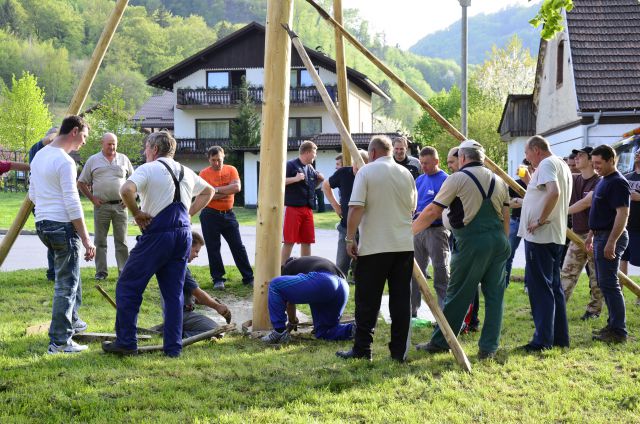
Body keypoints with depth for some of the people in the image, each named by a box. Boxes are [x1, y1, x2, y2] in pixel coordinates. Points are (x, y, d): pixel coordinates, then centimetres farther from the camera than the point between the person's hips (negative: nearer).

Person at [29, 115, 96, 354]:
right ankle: (59, 342, -2)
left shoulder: (39, 156, 13)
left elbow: (32, 195, 21)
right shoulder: (65, 162, -15)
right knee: (66, 285, -3)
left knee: (70, 276, 25)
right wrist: (86, 239, -17)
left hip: (42, 224, 9)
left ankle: (72, 322, 36)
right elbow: (72, 204, -19)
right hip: (62, 226, -9)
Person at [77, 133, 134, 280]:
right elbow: (82, 183, 8)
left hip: (120, 206, 1)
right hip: (101, 206, -1)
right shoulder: (93, 160, 5)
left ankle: (124, 271, 8)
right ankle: (101, 271, 10)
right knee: (100, 240, 3)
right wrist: (92, 199, -1)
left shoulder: (123, 159, 9)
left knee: (121, 241, 3)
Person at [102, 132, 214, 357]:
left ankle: (126, 342, 5)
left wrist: (137, 213, -8)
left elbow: (126, 190, -23)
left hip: (157, 235, -6)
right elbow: (209, 191, 33)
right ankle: (173, 346, 10)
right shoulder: (186, 172, 16)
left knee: (128, 286, 4)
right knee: (174, 292, 11)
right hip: (183, 233, 7)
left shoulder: (148, 169, -5)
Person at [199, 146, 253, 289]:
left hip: (228, 214, 2)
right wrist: (227, 191, -13)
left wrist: (217, 189, -14)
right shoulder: (204, 173, -6)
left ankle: (248, 277, 13)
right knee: (213, 248, 3)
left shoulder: (231, 170, 3)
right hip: (210, 215, -2)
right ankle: (218, 279, 12)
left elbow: (237, 187, -13)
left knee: (238, 246, 6)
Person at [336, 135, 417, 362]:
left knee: (367, 301, 2)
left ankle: (362, 349, 5)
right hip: (405, 245, 5)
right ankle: (399, 350, 7)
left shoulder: (366, 172, -5)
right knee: (401, 299, 6)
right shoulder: (406, 174, 10)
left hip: (374, 246, -4)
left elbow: (356, 208, -12)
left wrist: (350, 238, -6)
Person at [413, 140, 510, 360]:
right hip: (499, 241, 6)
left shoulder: (457, 179, -2)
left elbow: (432, 212, -3)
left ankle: (440, 342, 11)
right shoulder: (498, 181, 15)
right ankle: (489, 347, 8)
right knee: (494, 294, 8)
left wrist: (409, 231, 6)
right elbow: (506, 217, 13)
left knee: (457, 295, 2)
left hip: (473, 242, -6)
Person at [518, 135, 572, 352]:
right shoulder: (562, 165, 18)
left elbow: (554, 192, -29)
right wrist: (531, 182, 22)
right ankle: (560, 337, 18)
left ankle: (543, 339, -5)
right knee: (554, 286, 13)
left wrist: (540, 220, -23)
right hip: (556, 236, 10)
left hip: (540, 236, -10)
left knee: (540, 287, -6)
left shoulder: (546, 165, -12)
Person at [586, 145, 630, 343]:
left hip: (611, 237, -10)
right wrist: (591, 234, 23)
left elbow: (623, 213, -22)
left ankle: (619, 331, -8)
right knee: (604, 283, 13)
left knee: (609, 284, -10)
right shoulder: (603, 182, 16)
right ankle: (613, 324, 21)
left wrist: (611, 242, -27)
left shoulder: (618, 183, -15)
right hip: (601, 236, 10)